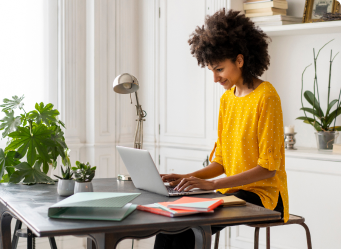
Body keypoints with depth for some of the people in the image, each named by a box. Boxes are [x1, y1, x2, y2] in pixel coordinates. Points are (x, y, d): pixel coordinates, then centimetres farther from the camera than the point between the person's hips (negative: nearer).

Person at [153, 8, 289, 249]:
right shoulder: (227, 98, 12)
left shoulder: (266, 97, -12)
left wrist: (212, 184, -21)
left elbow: (268, 167, -16)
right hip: (232, 191, 7)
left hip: (262, 195, -7)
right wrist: (189, 177, -3)